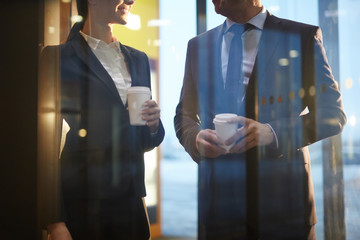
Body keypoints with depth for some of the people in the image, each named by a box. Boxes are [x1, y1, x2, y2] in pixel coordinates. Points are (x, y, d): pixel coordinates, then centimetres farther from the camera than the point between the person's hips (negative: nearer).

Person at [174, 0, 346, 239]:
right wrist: (196, 138, -9)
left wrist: (273, 132, -21)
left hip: (282, 195, -2)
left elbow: (333, 114, -5)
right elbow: (184, 115, 14)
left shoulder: (303, 36, -1)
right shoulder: (198, 45, 10)